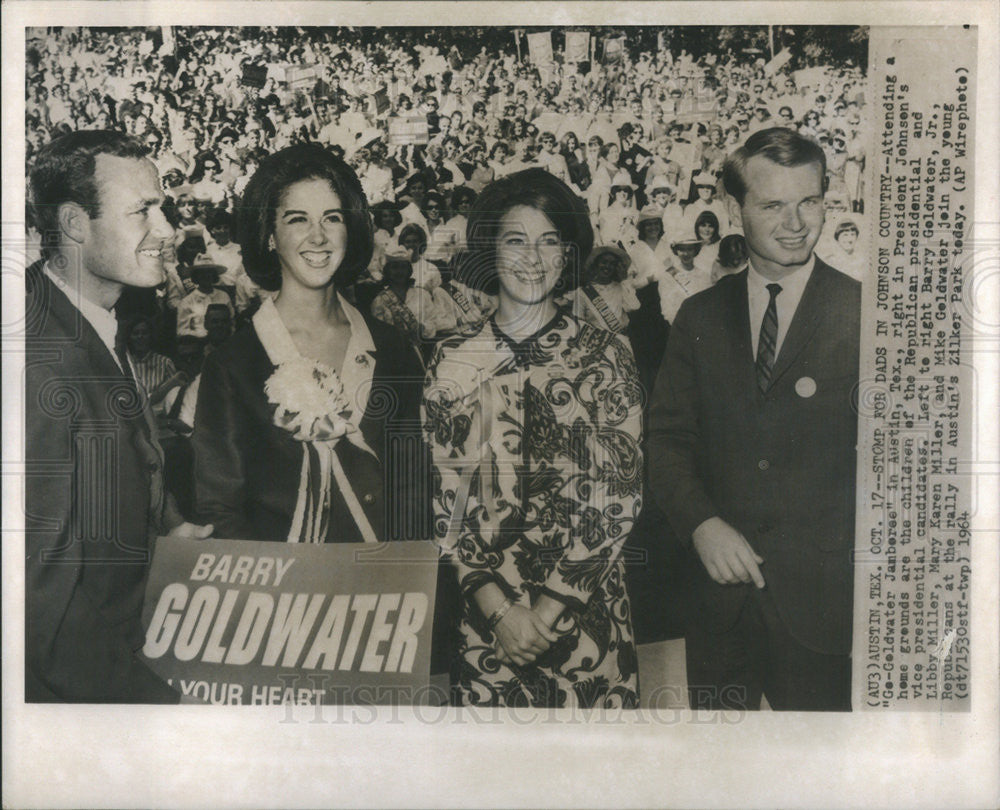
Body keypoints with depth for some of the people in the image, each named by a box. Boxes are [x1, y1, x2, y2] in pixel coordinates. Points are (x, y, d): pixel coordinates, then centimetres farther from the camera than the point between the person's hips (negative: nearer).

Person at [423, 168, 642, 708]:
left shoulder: (605, 357, -1)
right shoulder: (453, 361, 1)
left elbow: (617, 495, -5)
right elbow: (440, 501, -1)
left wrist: (551, 607, -11)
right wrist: (500, 609, -10)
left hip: (585, 610, 0)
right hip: (481, 617, 1)